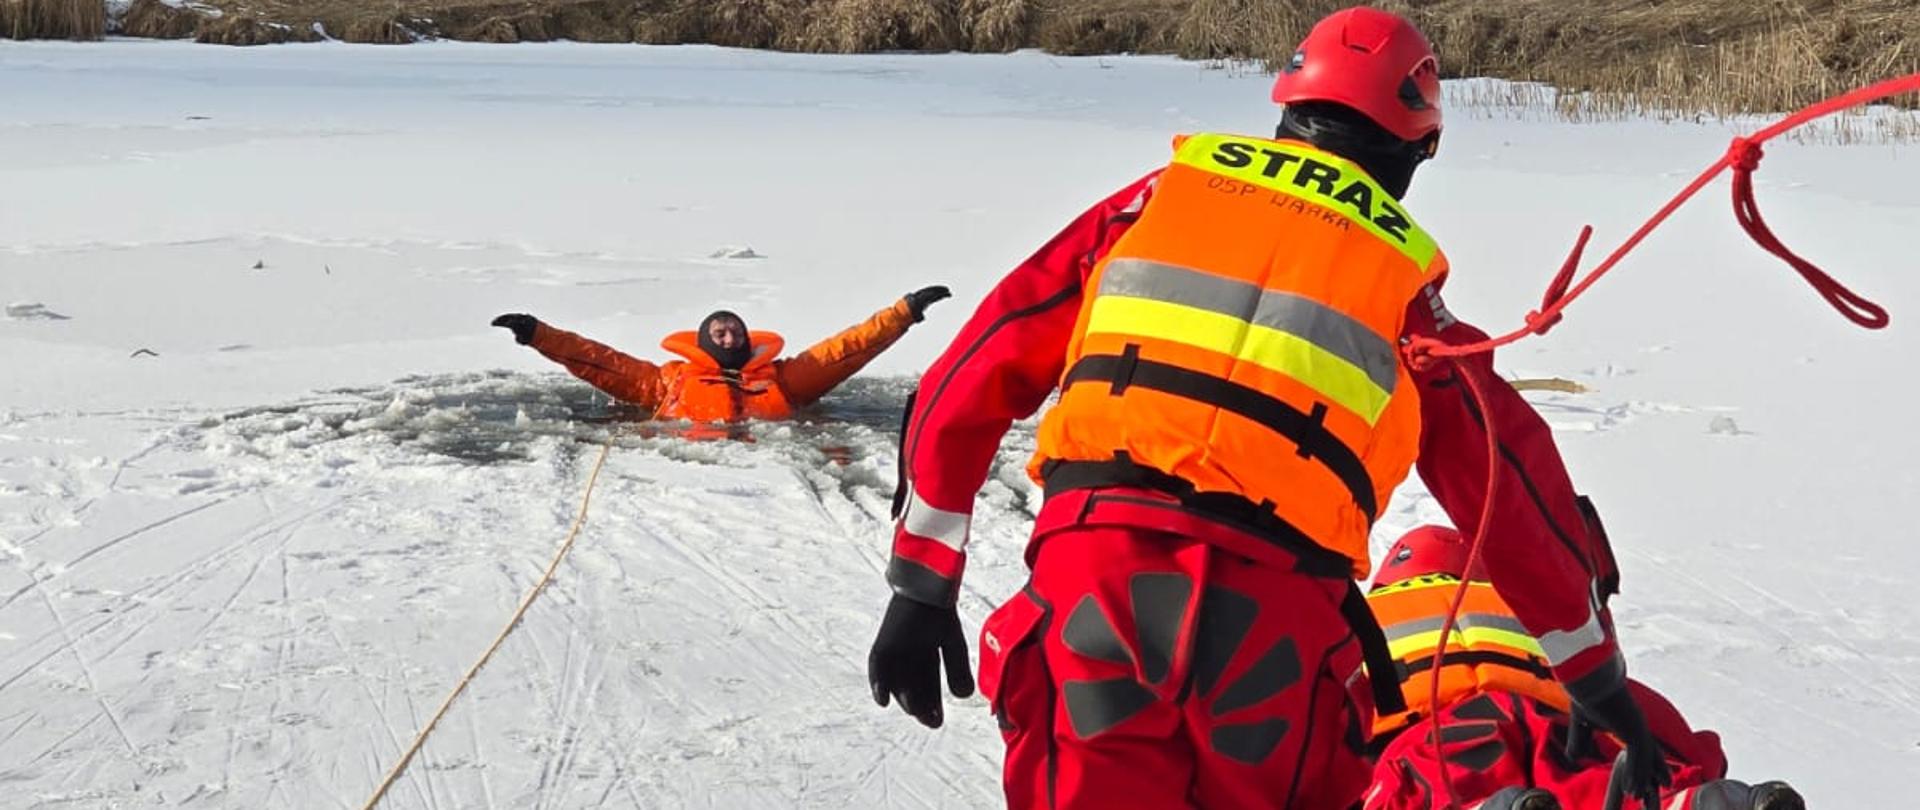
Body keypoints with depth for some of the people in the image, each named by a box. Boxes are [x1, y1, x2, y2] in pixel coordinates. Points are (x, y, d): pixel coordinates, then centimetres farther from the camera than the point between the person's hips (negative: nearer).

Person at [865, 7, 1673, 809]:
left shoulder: (1162, 194, 18)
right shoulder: (1403, 270, 15)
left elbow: (977, 374, 14)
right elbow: (1513, 487, 17)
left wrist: (921, 588, 17)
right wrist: (1600, 682, 29)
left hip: (1088, 586, 1)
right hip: (1271, 621, 0)